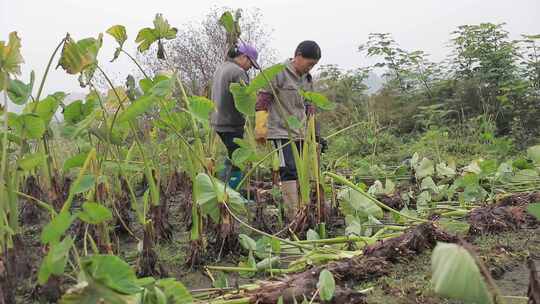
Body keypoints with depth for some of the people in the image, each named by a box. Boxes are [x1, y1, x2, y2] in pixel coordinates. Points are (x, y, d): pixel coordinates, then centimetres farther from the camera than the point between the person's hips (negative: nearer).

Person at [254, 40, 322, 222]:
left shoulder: (307, 79, 12)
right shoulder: (278, 74, -11)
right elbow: (262, 100, -11)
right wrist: (260, 129, -12)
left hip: (300, 133, 8)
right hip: (281, 132, -8)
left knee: (299, 171, 12)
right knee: (289, 171, -12)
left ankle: (301, 209, 22)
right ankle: (293, 216, -10)